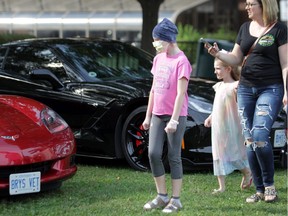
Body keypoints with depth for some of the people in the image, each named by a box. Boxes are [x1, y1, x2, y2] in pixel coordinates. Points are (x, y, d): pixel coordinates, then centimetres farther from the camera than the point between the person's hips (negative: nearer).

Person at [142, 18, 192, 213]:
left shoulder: (181, 61, -12)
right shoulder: (158, 59, 10)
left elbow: (181, 93, -16)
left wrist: (174, 120, -20)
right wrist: (148, 116, 15)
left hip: (175, 115, -6)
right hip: (158, 114, 6)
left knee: (174, 157, -2)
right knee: (154, 153, -1)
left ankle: (175, 199, 5)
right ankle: (162, 196, 10)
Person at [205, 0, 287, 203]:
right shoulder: (245, 28, 12)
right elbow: (236, 58, 15)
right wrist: (218, 54, -3)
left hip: (271, 89, -6)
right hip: (246, 87, 6)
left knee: (259, 136, -20)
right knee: (249, 141, 3)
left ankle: (270, 185, -5)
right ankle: (259, 190, 10)